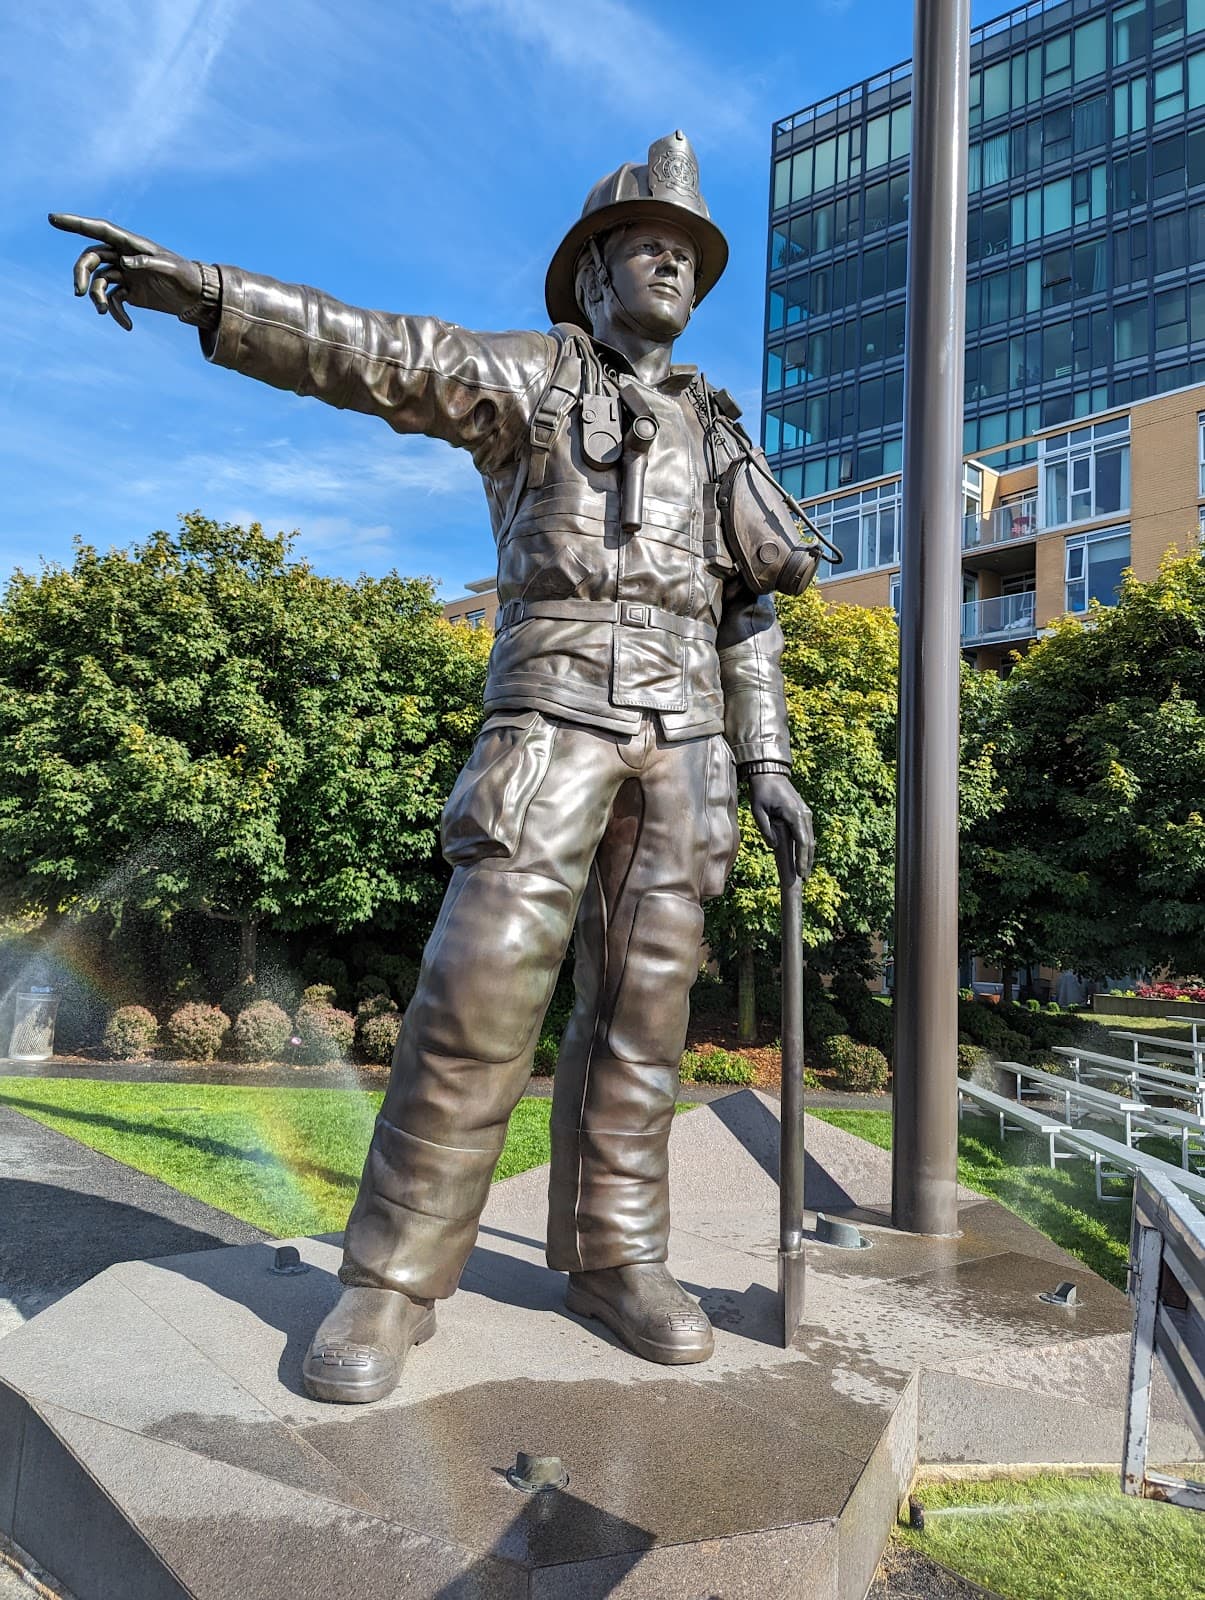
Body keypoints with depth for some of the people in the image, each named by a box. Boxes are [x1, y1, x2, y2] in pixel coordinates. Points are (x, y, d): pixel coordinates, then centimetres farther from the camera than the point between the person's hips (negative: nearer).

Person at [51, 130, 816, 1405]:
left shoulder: (710, 434, 24)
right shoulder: (529, 375, 12)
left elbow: (746, 611, 20)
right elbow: (378, 355, -4)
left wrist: (766, 767, 10)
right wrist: (194, 287, -18)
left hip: (681, 731, 5)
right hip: (554, 708, -4)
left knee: (641, 996, 1)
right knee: (483, 985, -13)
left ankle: (613, 1258, 11)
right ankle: (393, 1279, -2)